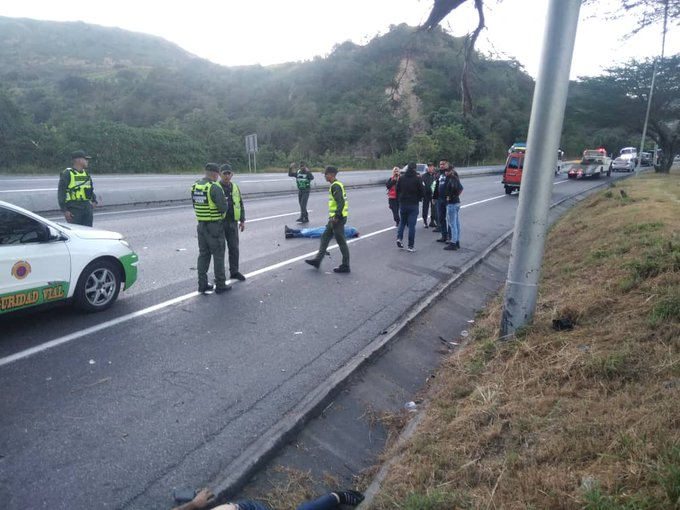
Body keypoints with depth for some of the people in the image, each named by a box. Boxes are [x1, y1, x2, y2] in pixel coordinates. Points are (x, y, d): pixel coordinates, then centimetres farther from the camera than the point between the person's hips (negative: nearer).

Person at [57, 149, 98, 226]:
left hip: (87, 208, 7)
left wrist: (94, 200, 14)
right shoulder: (67, 174, -6)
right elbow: (61, 193, -8)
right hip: (74, 209, -7)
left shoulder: (86, 173, 15)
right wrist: (64, 210, -13)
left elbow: (91, 189, 28)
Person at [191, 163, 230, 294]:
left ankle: (202, 284, 16)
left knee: (203, 255, 13)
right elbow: (223, 207, -19)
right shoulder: (215, 187, -18)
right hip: (214, 226, -7)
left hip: (201, 224, 7)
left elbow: (195, 205, 13)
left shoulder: (195, 186, 6)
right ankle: (220, 285, 10)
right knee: (218, 255, 4)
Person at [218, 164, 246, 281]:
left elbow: (240, 204, 15)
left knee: (234, 248, 8)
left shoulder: (235, 187, 10)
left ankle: (234, 272, 20)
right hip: (219, 223, -4)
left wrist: (242, 220, 10)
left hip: (232, 223, 5)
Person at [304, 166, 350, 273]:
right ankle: (317, 260, 20)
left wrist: (336, 217, -25)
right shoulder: (336, 185, 15)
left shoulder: (335, 186, -17)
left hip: (337, 218, -10)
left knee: (341, 242, -3)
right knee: (325, 237, 14)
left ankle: (345, 266, 5)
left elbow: (341, 202, -26)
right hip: (335, 218, 10)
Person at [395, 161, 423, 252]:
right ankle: (411, 246, 2)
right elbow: (421, 191, -6)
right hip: (414, 204, -3)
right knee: (412, 224, 0)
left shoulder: (401, 178, 1)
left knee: (402, 222, 20)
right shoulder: (417, 179, -10)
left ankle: (399, 238, -1)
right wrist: (419, 198, 14)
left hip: (403, 203, 3)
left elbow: (397, 191, 6)